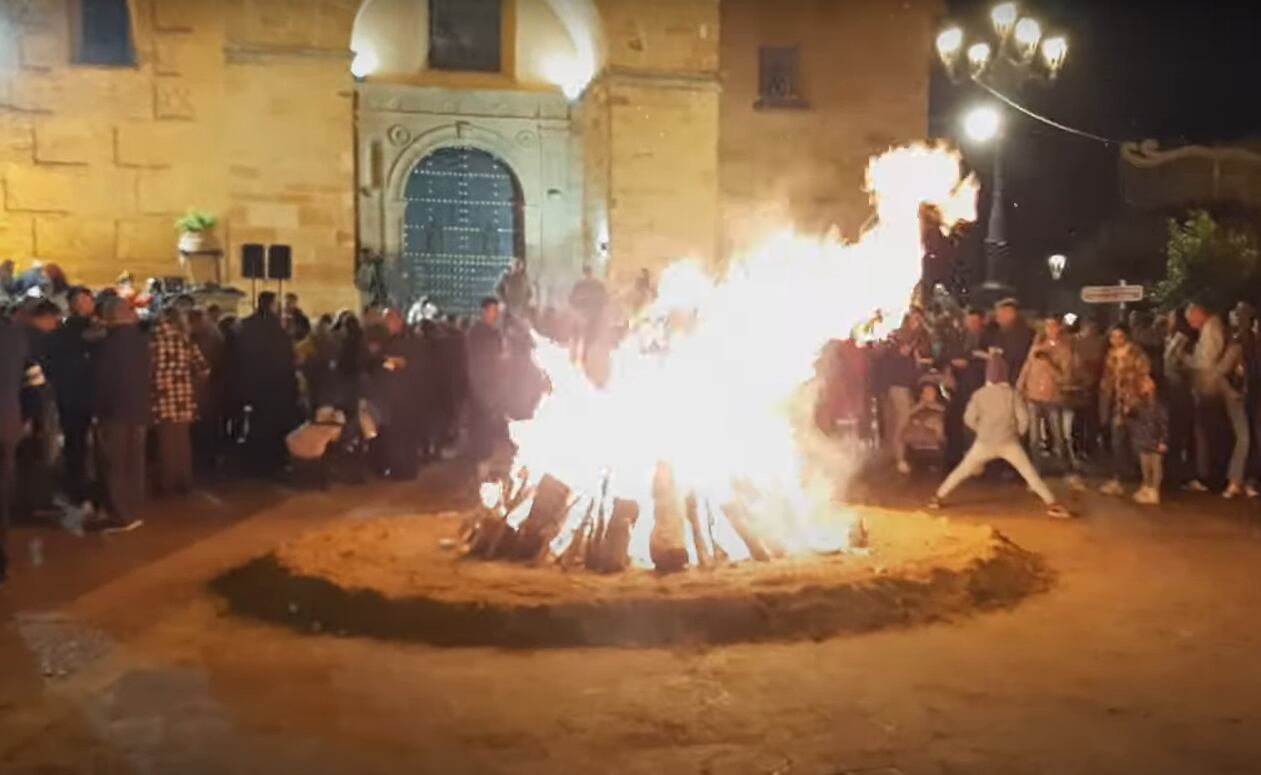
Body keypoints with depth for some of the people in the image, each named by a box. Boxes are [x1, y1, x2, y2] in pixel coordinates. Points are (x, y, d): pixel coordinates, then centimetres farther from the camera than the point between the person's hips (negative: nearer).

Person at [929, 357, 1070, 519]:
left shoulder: (979, 394, 1)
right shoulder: (1012, 393, -2)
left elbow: (969, 419, 0)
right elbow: (1023, 418, -5)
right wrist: (1017, 434, 12)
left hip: (985, 442, 1)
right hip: (1008, 442, -1)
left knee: (962, 470, 14)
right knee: (1030, 473, 2)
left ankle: (938, 497, 14)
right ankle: (1052, 504, -5)